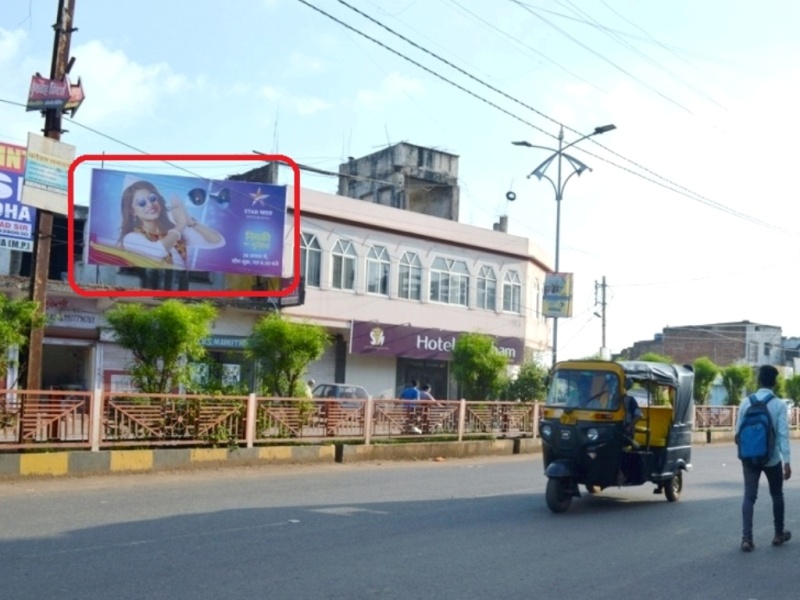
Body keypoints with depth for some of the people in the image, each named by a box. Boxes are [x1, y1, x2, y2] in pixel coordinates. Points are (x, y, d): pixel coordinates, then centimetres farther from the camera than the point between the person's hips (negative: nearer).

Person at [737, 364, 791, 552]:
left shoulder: (746, 402, -2)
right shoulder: (779, 404, -10)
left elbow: (738, 431, 3)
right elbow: (783, 434, -15)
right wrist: (787, 461, -14)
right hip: (772, 458, -1)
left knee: (749, 496, 1)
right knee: (777, 495, 18)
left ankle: (747, 538, -8)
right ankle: (779, 534, 29)